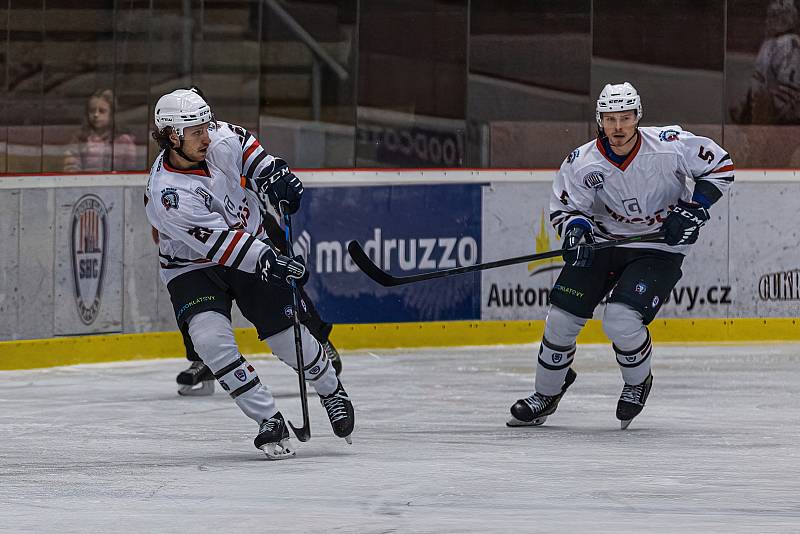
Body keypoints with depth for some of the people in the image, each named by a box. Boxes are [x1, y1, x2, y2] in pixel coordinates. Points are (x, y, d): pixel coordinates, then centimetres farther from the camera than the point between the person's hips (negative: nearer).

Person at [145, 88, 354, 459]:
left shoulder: (221, 140, -16)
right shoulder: (166, 195, -31)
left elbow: (246, 145, 7)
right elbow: (220, 243, -33)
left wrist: (272, 174, -11)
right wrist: (272, 262, -37)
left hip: (252, 242, 4)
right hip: (194, 267, -4)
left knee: (287, 335, 0)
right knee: (210, 337, -26)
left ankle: (332, 391, 30)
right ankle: (269, 422, -17)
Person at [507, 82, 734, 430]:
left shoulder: (670, 146, -18)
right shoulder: (582, 162, -12)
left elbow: (720, 166, -6)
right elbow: (564, 206, -2)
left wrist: (693, 210, -15)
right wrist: (574, 229, -24)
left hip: (659, 248, -3)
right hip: (603, 242, 3)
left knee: (621, 321, -23)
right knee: (561, 318, -4)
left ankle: (638, 383, 9)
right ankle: (546, 395, 19)